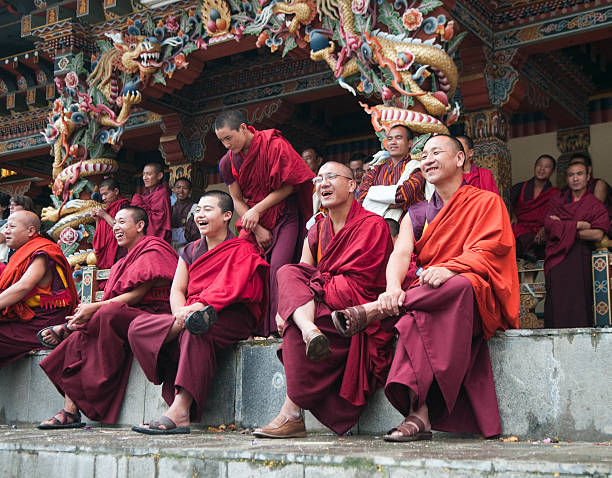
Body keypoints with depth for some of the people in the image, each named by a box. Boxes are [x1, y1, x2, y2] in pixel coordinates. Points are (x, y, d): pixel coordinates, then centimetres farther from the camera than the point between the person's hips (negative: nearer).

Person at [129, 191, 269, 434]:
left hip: (231, 318, -6)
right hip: (190, 313, 6)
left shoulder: (243, 250, 4)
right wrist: (181, 314, -11)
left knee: (197, 331, -40)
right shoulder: (190, 251, 24)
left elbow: (229, 289, -13)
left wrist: (197, 307, -28)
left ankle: (180, 411, -47)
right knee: (139, 327, -18)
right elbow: (177, 289, 12)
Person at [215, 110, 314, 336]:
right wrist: (257, 229, -7)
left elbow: (288, 186, -10)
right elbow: (237, 200, 5)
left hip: (284, 217, -5)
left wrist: (257, 210, -13)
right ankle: (257, 329, -1)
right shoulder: (228, 162, 2)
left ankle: (278, 325, -18)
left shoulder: (274, 145, -14)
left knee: (278, 266, -22)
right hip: (252, 222, 5)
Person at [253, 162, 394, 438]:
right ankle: (309, 331, -45)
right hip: (320, 312, 6)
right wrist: (289, 307, -11)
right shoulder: (316, 232, 19)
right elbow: (303, 274, 11)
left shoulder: (372, 225, -3)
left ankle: (292, 414, -27)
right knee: (288, 271, -18)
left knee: (293, 329, -30)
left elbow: (357, 286, -13)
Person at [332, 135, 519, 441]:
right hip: (421, 296, 3)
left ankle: (370, 310, -36)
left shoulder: (487, 202, 9)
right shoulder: (416, 215, 20)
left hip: (477, 300, -3)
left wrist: (448, 269, -28)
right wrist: (393, 289, -23)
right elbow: (400, 254, 1)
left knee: (462, 285, -39)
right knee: (416, 319, -34)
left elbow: (487, 253, -7)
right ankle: (418, 413, -43)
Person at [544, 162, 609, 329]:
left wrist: (562, 226, -4)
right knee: (557, 299, -12)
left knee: (578, 300, -12)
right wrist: (577, 225, -8)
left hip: (580, 257, -1)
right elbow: (548, 223, 0)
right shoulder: (557, 199, 17)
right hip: (557, 255, 1)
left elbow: (597, 235, -6)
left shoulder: (596, 205, 10)